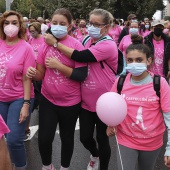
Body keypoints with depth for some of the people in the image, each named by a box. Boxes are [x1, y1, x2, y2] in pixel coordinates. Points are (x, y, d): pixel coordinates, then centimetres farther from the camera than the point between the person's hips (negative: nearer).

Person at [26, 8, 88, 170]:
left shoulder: (76, 45, -13)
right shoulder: (45, 45, -2)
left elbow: (82, 75, -18)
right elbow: (41, 75, 4)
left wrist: (59, 66, -23)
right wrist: (33, 73, -19)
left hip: (70, 102, -2)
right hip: (47, 99, 3)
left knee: (67, 137, 16)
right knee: (44, 138, 1)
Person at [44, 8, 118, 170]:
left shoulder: (108, 45, -21)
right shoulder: (87, 40, 3)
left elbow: (80, 56, -29)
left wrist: (55, 43, -20)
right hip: (86, 100, 6)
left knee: (102, 138, 10)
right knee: (85, 137, 14)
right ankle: (95, 155, 47)